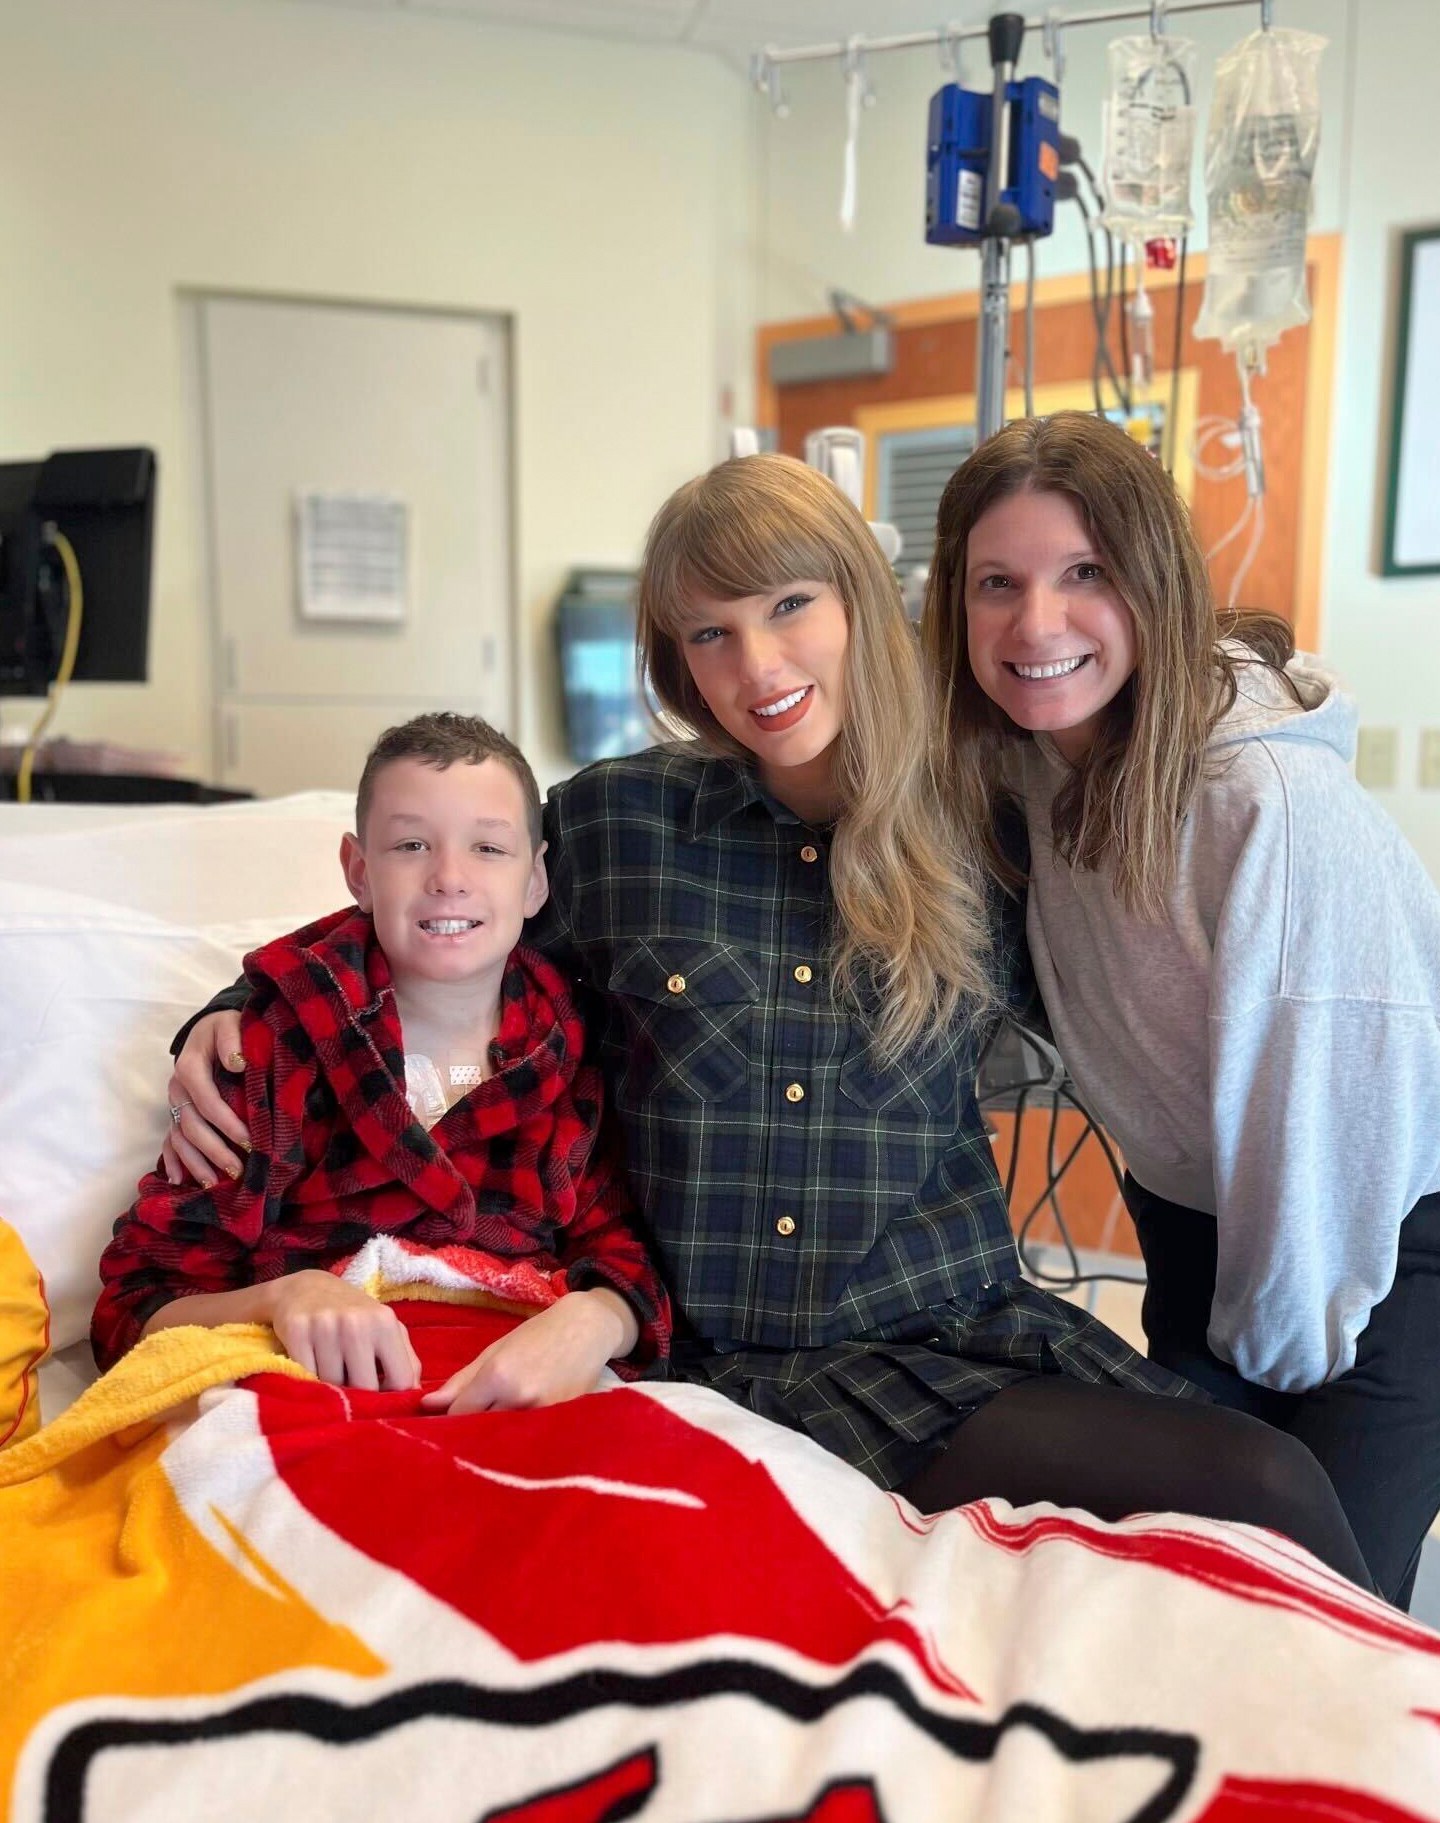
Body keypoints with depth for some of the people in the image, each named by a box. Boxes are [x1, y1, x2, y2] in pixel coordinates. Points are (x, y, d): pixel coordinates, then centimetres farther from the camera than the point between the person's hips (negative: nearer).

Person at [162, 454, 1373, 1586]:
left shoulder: (978, 842, 6)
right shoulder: (613, 818, 1)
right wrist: (234, 1016, 2)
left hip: (974, 1321, 3)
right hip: (763, 1366, -3)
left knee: (1275, 1484, -22)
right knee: (1250, 1489, -22)